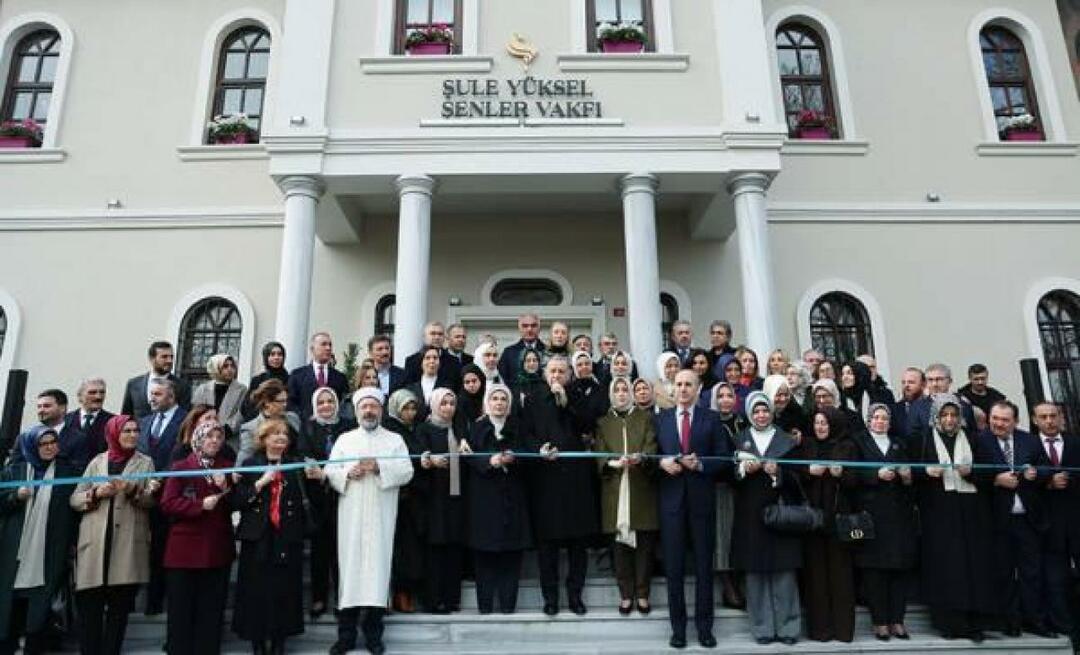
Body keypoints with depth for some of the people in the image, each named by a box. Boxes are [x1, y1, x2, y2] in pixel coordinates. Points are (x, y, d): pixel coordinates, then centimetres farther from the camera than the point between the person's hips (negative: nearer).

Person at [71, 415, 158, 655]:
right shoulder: (98, 461, 12)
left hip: (128, 543, -1)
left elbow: (151, 501, 2)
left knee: (119, 607, 3)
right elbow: (74, 499, 10)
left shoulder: (145, 462, 10)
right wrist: (96, 493, -9)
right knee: (88, 606, -2)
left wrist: (133, 490, -16)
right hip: (95, 542, 1)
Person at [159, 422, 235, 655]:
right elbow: (167, 504, -9)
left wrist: (225, 487, -11)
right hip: (185, 547, -3)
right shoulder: (180, 467, 0)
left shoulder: (228, 467, 11)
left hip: (218, 548, 3)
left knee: (212, 610, 7)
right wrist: (200, 504, -19)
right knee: (181, 609, 4)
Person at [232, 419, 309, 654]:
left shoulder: (296, 464, 8)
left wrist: (316, 477, -18)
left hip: (287, 538, 1)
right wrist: (262, 482, -12)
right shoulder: (251, 465, 6)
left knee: (284, 592, 1)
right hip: (258, 538, -1)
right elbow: (236, 501, -3)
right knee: (257, 592, 0)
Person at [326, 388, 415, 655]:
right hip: (351, 515, 1)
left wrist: (379, 467, -15)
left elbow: (406, 472, -2)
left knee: (377, 566, -2)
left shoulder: (395, 440, 9)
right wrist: (349, 472, -11)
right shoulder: (344, 439, 14)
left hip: (380, 517, -1)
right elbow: (330, 471, 7)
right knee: (350, 566, 0)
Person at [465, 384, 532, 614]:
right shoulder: (477, 427, 8)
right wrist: (490, 461, -18)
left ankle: (508, 603, 5)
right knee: (484, 550, -2)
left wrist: (512, 458, -15)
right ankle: (484, 603, 5)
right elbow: (470, 457, -1)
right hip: (484, 494, -1)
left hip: (512, 494, 1)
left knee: (512, 551, -1)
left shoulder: (517, 426, 12)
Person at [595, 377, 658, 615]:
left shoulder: (646, 418, 10)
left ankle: (642, 594, 12)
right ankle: (626, 595, 11)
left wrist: (640, 458, -23)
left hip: (642, 489, -1)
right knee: (621, 543, 1)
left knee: (644, 544, 0)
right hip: (615, 491, 1)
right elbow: (600, 456, 4)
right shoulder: (603, 422, 13)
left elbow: (652, 448, -2)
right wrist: (613, 463, -17)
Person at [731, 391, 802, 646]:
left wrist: (777, 471, -16)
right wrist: (743, 468, -14)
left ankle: (787, 626, 10)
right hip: (750, 516, 1)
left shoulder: (787, 440, 7)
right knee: (755, 573, 3)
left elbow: (796, 476, 1)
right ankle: (762, 627, 12)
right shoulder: (739, 440, 9)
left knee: (783, 572, -1)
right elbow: (728, 474, 5)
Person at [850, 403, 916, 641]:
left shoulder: (899, 444, 20)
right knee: (874, 567, -4)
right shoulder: (858, 441, 6)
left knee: (900, 567, 1)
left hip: (900, 512, 4)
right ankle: (879, 621, 3)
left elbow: (909, 472, 14)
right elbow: (853, 474, -4)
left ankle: (897, 620, 9)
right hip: (871, 512, -4)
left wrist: (907, 476, -7)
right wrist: (877, 474, -17)